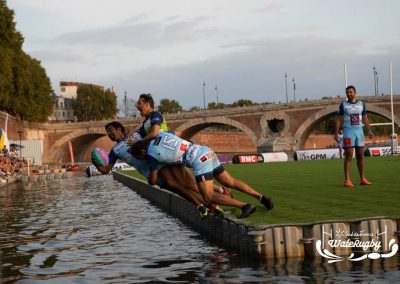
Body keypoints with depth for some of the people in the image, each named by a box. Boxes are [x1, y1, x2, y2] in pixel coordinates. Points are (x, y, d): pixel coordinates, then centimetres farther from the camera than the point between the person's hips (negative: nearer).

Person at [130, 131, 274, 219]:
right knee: (230, 182, 13)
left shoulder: (151, 154, 0)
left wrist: (150, 179, 35)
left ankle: (245, 206, -23)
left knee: (209, 197, -9)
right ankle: (262, 197, 4)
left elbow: (153, 181, 11)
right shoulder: (161, 134, 17)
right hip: (207, 152, 8)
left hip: (199, 160, -8)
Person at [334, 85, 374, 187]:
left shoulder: (361, 104, 10)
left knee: (360, 156, 6)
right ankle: (347, 180, -6)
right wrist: (336, 134, -6)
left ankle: (362, 179, 14)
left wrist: (369, 131, 0)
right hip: (348, 132, -3)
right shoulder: (343, 105, 2)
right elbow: (338, 120, 1)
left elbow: (365, 119, 12)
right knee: (349, 156, -7)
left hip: (359, 132, 3)